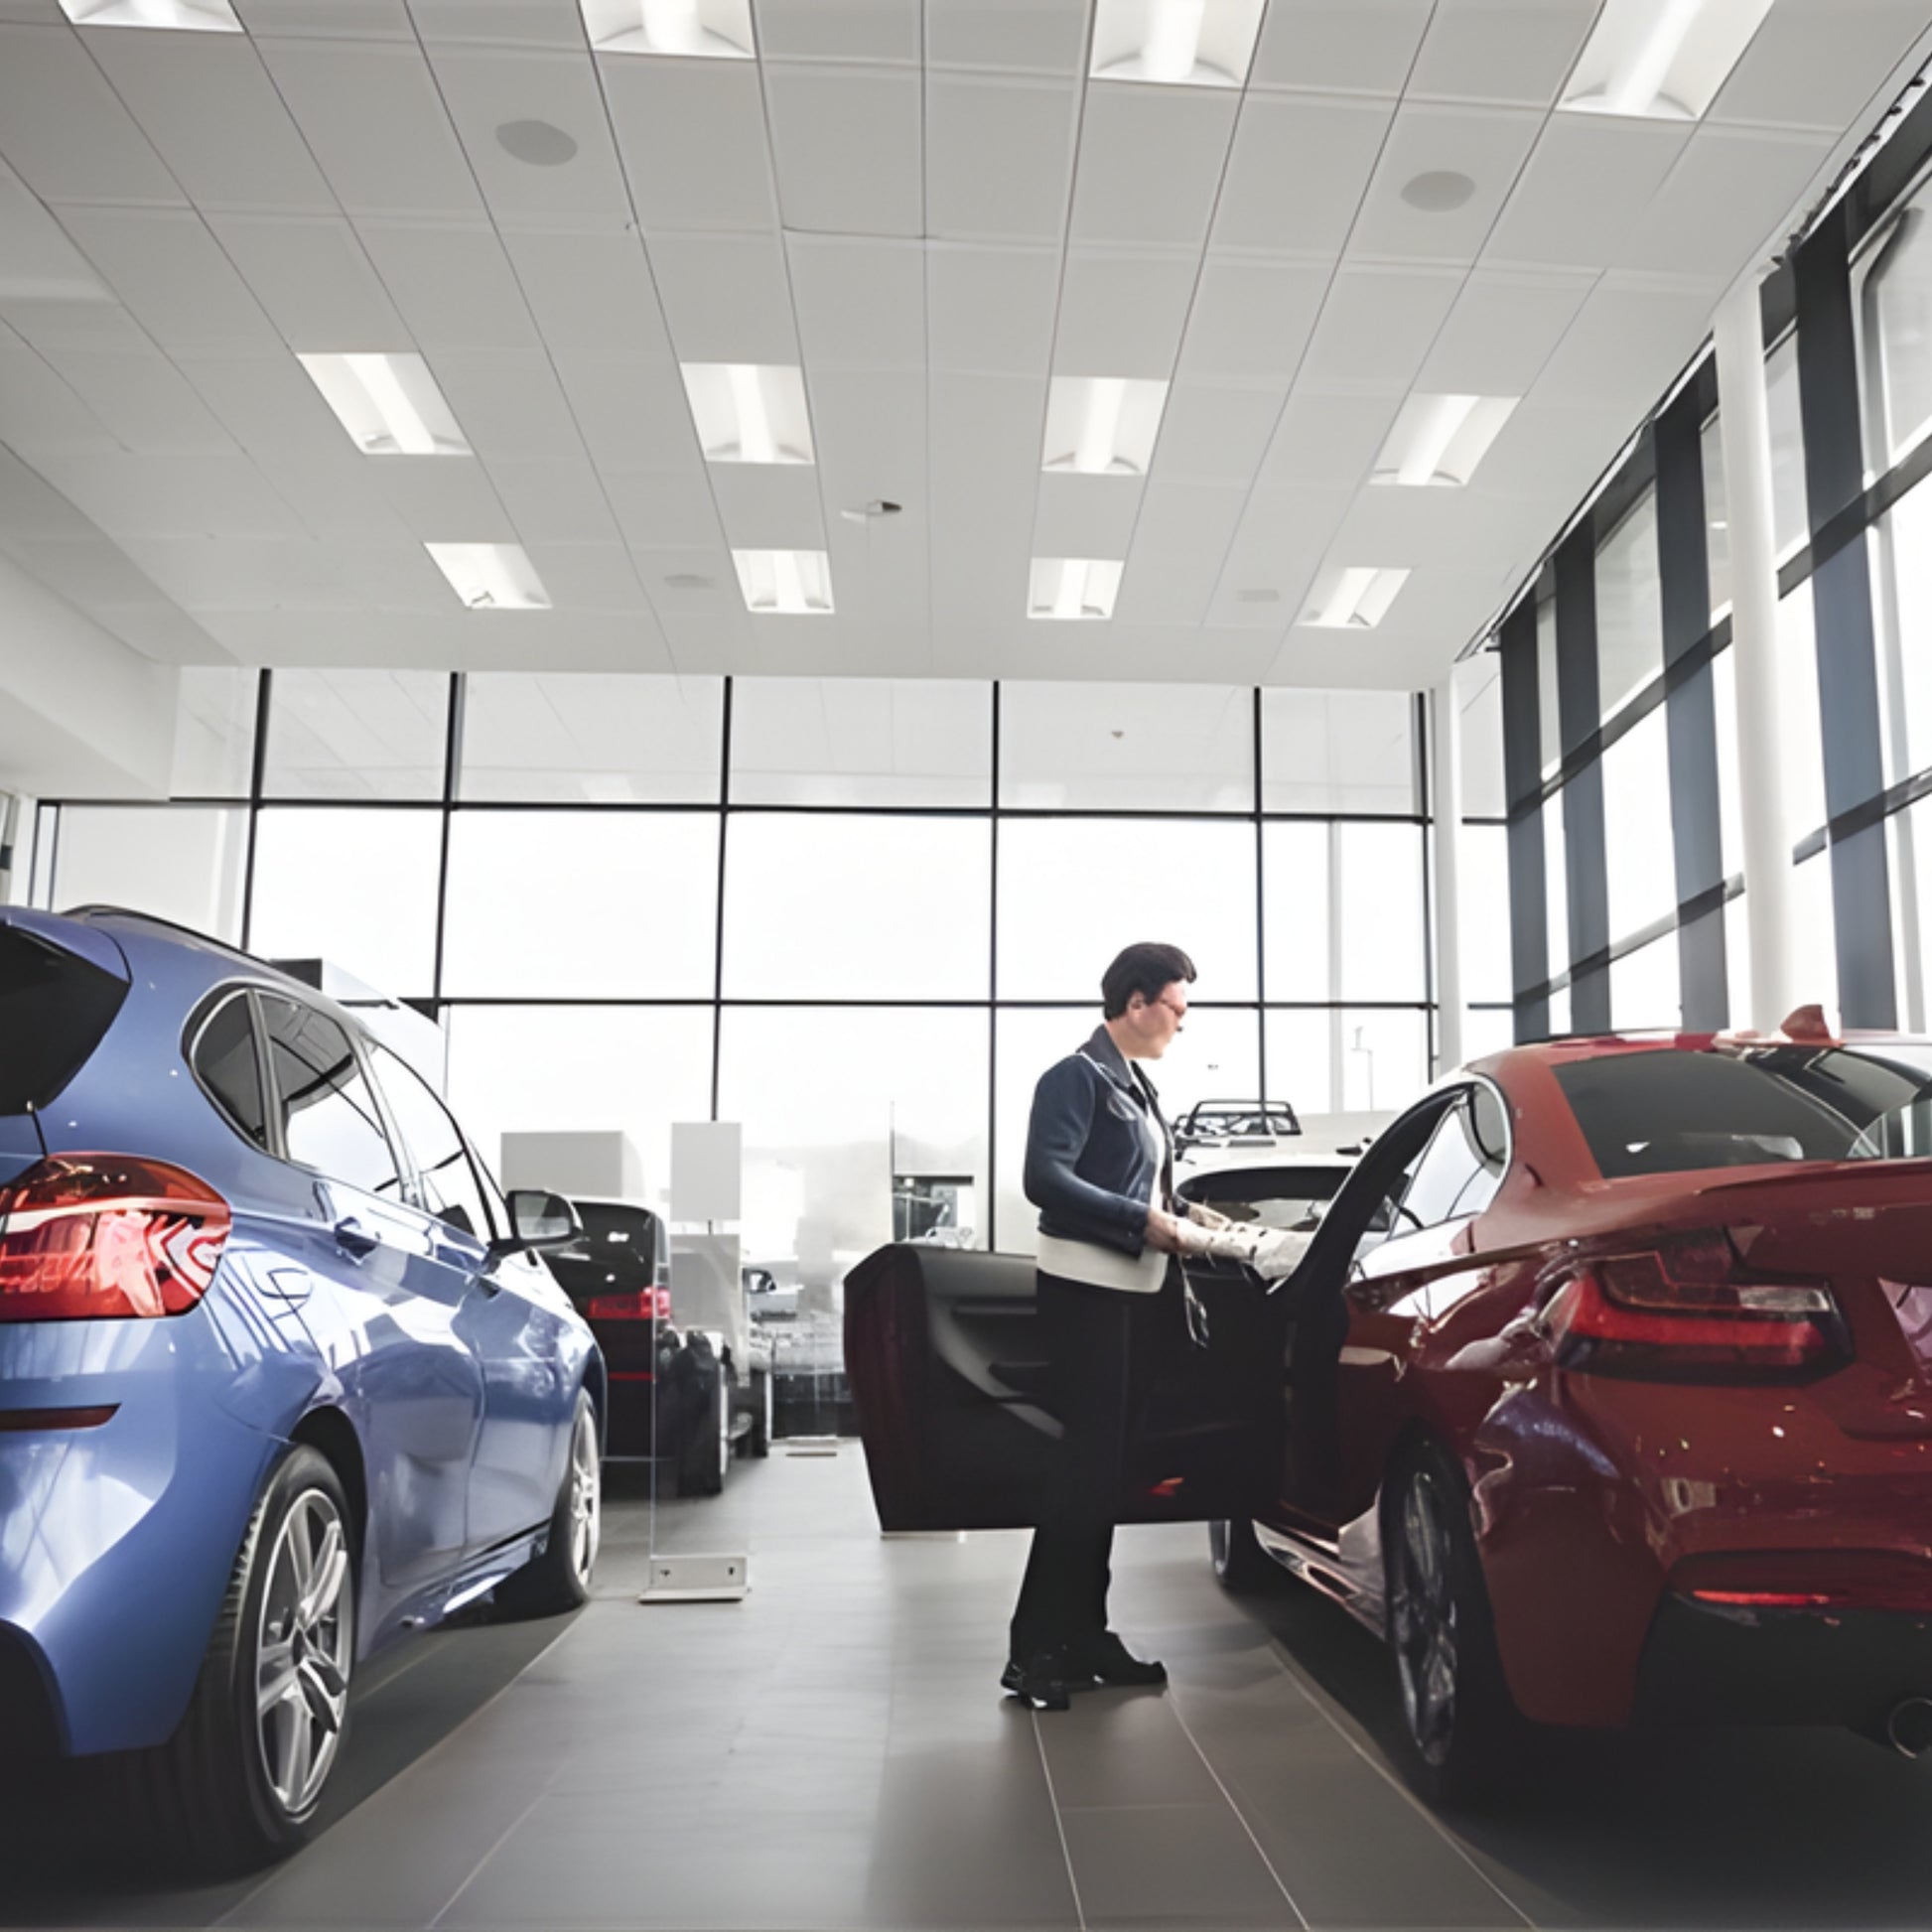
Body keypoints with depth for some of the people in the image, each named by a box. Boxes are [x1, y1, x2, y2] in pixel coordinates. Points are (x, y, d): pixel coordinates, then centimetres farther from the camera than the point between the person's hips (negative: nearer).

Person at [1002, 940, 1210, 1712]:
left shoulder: (1136, 1085, 18)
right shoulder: (1078, 1077, -9)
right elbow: (1045, 1177, -21)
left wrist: (1174, 1230, 4)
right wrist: (1145, 1221, -21)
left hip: (1136, 1288, 9)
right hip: (1087, 1287, -9)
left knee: (1105, 1461, 11)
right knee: (1088, 1459, -11)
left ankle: (1084, 1635, 19)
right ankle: (1036, 1648, -6)